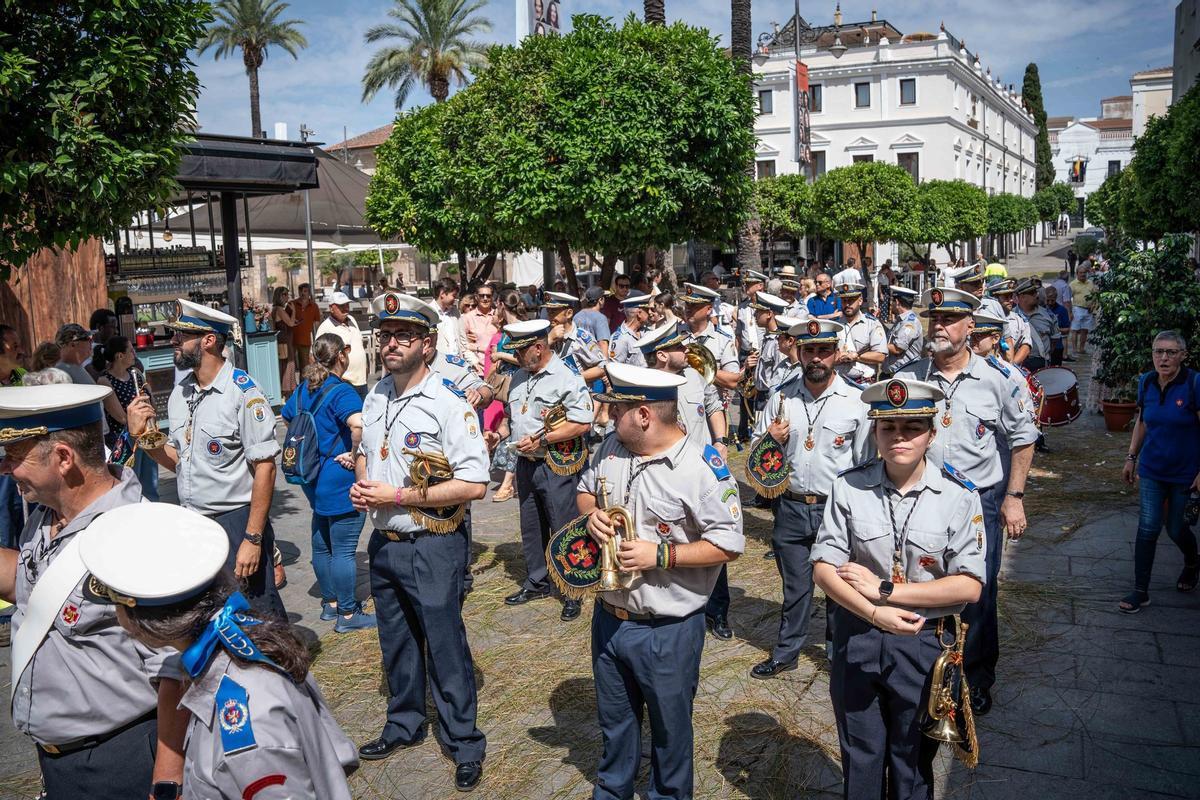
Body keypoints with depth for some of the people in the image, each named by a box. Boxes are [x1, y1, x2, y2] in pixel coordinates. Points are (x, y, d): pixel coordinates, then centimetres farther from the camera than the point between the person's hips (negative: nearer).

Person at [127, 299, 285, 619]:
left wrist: (252, 539, -20)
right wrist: (143, 435, -3)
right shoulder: (180, 392, 10)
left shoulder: (243, 392, -14)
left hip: (235, 522, -7)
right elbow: (178, 459, 15)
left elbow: (264, 468, -17)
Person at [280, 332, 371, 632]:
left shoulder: (303, 389, 7)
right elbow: (359, 424, -37)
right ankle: (347, 615, 11)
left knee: (321, 545, 18)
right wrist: (353, 455, -22)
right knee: (344, 550, 1)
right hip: (341, 481, -8)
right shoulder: (341, 391, -19)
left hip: (314, 478, 8)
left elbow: (286, 418, 23)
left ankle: (330, 604, 33)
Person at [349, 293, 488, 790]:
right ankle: (404, 726, 41)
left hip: (432, 547, -7)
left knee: (445, 647, 5)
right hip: (383, 541, 7)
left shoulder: (449, 405, -18)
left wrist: (397, 497, -22)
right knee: (396, 641, 21)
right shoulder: (375, 396, 6)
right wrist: (360, 483, -1)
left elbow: (474, 485, -23)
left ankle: (463, 744, 23)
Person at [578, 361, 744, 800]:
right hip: (608, 617, 6)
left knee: (669, 726, 17)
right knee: (614, 717, 26)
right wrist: (591, 513, -7)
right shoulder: (612, 447, -1)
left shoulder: (704, 467, -21)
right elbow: (585, 487, 16)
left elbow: (729, 545, -19)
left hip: (667, 630, -6)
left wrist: (660, 555, -25)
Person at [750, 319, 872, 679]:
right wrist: (769, 440, -13)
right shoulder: (781, 396, 0)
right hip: (791, 506, 2)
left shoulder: (857, 400, -7)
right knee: (795, 586, 16)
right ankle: (785, 653, 33)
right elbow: (755, 452, 9)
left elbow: (866, 462, -2)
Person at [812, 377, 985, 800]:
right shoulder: (849, 487, -8)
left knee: (913, 763, 20)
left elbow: (968, 586, -14)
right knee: (859, 758, 20)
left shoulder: (958, 495, -11)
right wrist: (875, 613, -21)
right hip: (856, 638, 1)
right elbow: (824, 568, -8)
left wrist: (884, 590, -18)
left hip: (926, 643, -1)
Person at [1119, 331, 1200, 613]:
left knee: (1175, 528, 12)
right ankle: (1141, 592, 7)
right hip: (1151, 470, 3)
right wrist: (1131, 457, 11)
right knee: (1148, 528, -2)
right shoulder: (1147, 382, -2)